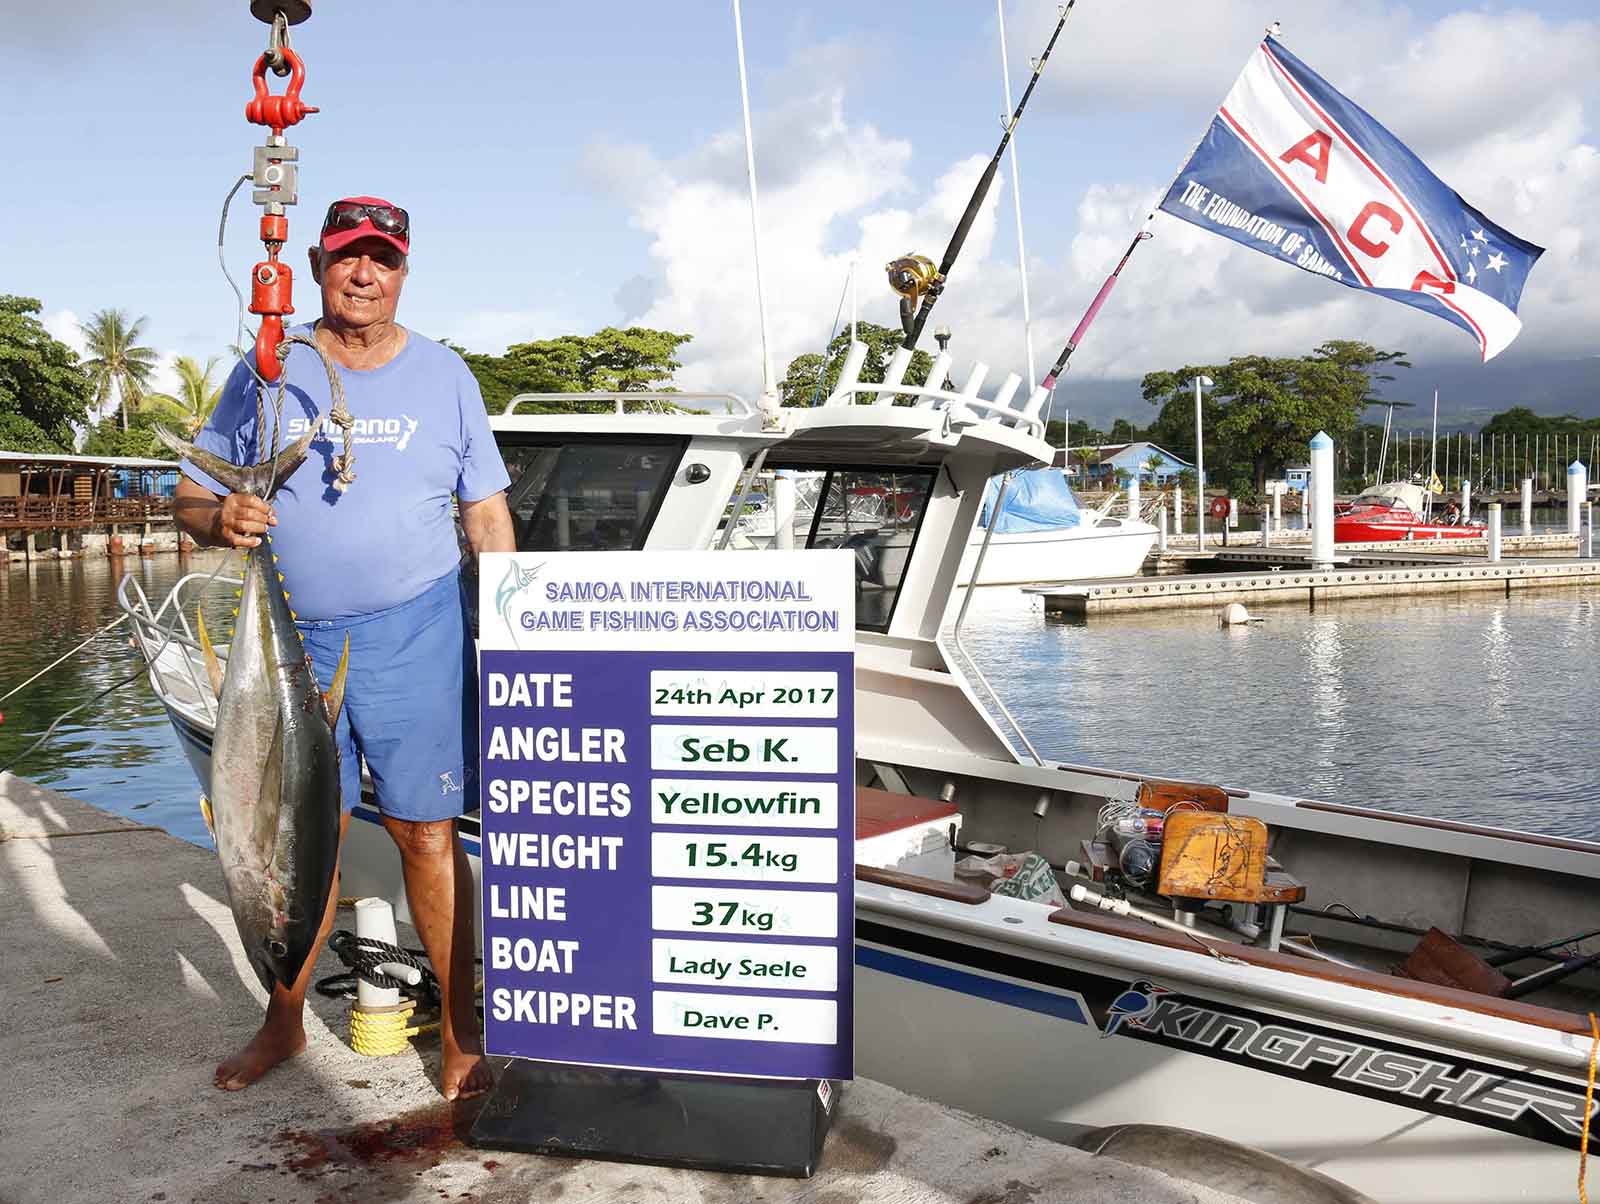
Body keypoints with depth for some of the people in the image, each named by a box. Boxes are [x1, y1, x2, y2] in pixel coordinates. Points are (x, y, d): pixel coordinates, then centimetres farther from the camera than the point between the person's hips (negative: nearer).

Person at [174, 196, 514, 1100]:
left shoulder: (444, 375, 6)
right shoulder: (267, 373, 7)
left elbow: (489, 519, 7)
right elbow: (191, 495, 9)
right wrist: (220, 519, -15)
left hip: (415, 634, -2)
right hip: (293, 636, 2)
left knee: (427, 830, -1)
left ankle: (462, 1034, 9)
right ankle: (285, 1019, 28)